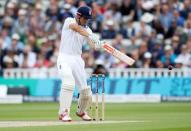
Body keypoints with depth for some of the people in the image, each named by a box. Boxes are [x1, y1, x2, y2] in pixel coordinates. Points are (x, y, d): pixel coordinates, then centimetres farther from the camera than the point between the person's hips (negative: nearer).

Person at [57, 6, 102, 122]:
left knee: (85, 89, 0)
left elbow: (94, 44, -6)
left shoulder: (87, 30, 9)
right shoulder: (69, 21, -2)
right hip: (64, 59, -5)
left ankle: (81, 111, 27)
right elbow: (77, 28, -26)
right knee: (69, 83, -26)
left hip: (77, 60, 5)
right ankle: (63, 113, -21)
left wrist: (98, 44, -31)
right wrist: (90, 36, -40)